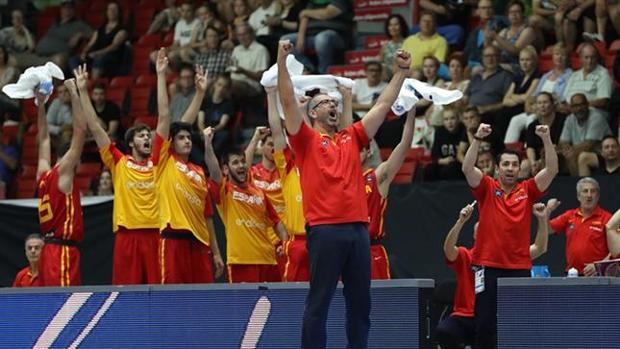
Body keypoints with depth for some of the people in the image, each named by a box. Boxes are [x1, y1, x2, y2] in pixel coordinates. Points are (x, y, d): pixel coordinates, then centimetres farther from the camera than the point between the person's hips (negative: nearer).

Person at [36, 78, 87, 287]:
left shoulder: (44, 176, 13)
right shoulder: (62, 174, -6)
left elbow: (44, 138, 25)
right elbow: (80, 131, -9)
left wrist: (41, 103, 27)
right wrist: (74, 93, -5)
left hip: (48, 248, 9)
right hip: (63, 249, -9)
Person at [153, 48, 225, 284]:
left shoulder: (199, 173, 19)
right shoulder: (165, 161, 5)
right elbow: (164, 117, 0)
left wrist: (216, 252, 16)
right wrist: (161, 75, -2)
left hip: (199, 242, 6)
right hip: (173, 239, -6)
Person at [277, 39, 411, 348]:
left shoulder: (351, 138, 19)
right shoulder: (307, 140, 6)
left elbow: (382, 106, 22)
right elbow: (288, 102, -5)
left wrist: (401, 72, 20)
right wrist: (282, 61, -14)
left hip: (358, 228, 5)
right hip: (325, 229, -5)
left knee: (360, 303, 8)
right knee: (319, 302, -3)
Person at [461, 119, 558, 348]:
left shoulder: (527, 190, 7)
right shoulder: (487, 188, 3)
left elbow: (552, 170, -3)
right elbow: (467, 168, -11)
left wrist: (547, 139, -15)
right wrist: (478, 139, -21)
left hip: (520, 268, 2)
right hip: (488, 267, -2)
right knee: (485, 323, 0)